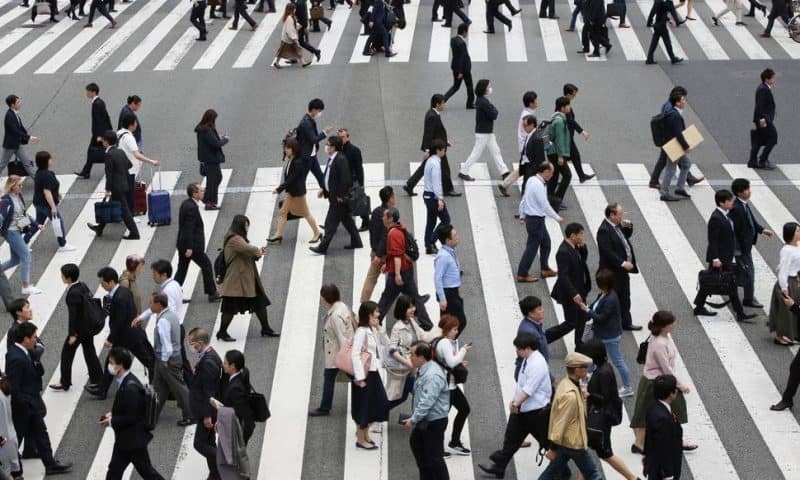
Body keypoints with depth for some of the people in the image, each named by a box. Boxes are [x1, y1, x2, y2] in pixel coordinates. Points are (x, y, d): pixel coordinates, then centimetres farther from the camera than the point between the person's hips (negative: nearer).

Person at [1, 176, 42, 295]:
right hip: (11, 231, -8)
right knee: (26, 256, -7)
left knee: (15, 259, 14)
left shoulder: (19, 196, 7)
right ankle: (26, 287, 1)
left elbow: (23, 214, 17)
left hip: (18, 231, 8)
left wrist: (36, 224, 16)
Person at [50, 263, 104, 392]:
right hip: (89, 326, 8)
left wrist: (73, 334, -18)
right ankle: (97, 379, 24)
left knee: (67, 353, 7)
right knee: (90, 352, 18)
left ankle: (64, 383, 15)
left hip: (79, 328, -8)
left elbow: (73, 315, -23)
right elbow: (91, 299, 10)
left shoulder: (73, 293, -25)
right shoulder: (83, 286, 0)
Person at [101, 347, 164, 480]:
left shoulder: (130, 387, -26)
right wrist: (112, 414, 5)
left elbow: (131, 417, -25)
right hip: (125, 439, 10)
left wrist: (112, 421, -15)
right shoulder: (126, 381, 5)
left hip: (133, 439, -10)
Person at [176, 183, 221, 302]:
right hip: (193, 245, -9)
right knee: (206, 266, 6)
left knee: (182, 269, 13)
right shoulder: (192, 208, -22)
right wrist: (189, 248, -24)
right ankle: (212, 293, 16)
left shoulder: (186, 204, 8)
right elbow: (189, 228, -24)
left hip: (183, 244, 9)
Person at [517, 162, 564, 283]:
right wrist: (557, 218, -12)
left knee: (546, 242, 21)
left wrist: (522, 216, 22)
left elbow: (523, 200, 13)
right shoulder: (538, 185, -23)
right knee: (532, 247, -1)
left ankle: (545, 270, 31)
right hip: (536, 220, -10)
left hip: (530, 217, 10)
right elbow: (545, 205, -22)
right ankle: (522, 275, 5)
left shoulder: (531, 180, 5)